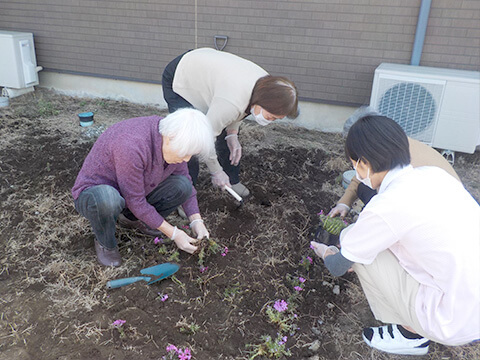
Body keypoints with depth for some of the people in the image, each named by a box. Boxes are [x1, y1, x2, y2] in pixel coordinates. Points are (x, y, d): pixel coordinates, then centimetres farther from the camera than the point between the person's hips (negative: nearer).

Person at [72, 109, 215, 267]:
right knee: (107, 197, -41)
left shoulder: (172, 142, -14)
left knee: (182, 185, -12)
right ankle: (105, 243, -8)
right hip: (92, 193, -6)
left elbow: (185, 180, 0)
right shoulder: (132, 146, -36)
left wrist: (196, 221, -10)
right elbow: (135, 201, -28)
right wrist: (173, 233, -23)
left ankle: (131, 218, 10)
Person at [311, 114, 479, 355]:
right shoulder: (434, 174, -2)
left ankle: (411, 335, 13)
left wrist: (327, 255, 18)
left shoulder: (385, 208, -23)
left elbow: (339, 267, -6)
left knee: (360, 252, -5)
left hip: (460, 325, -7)